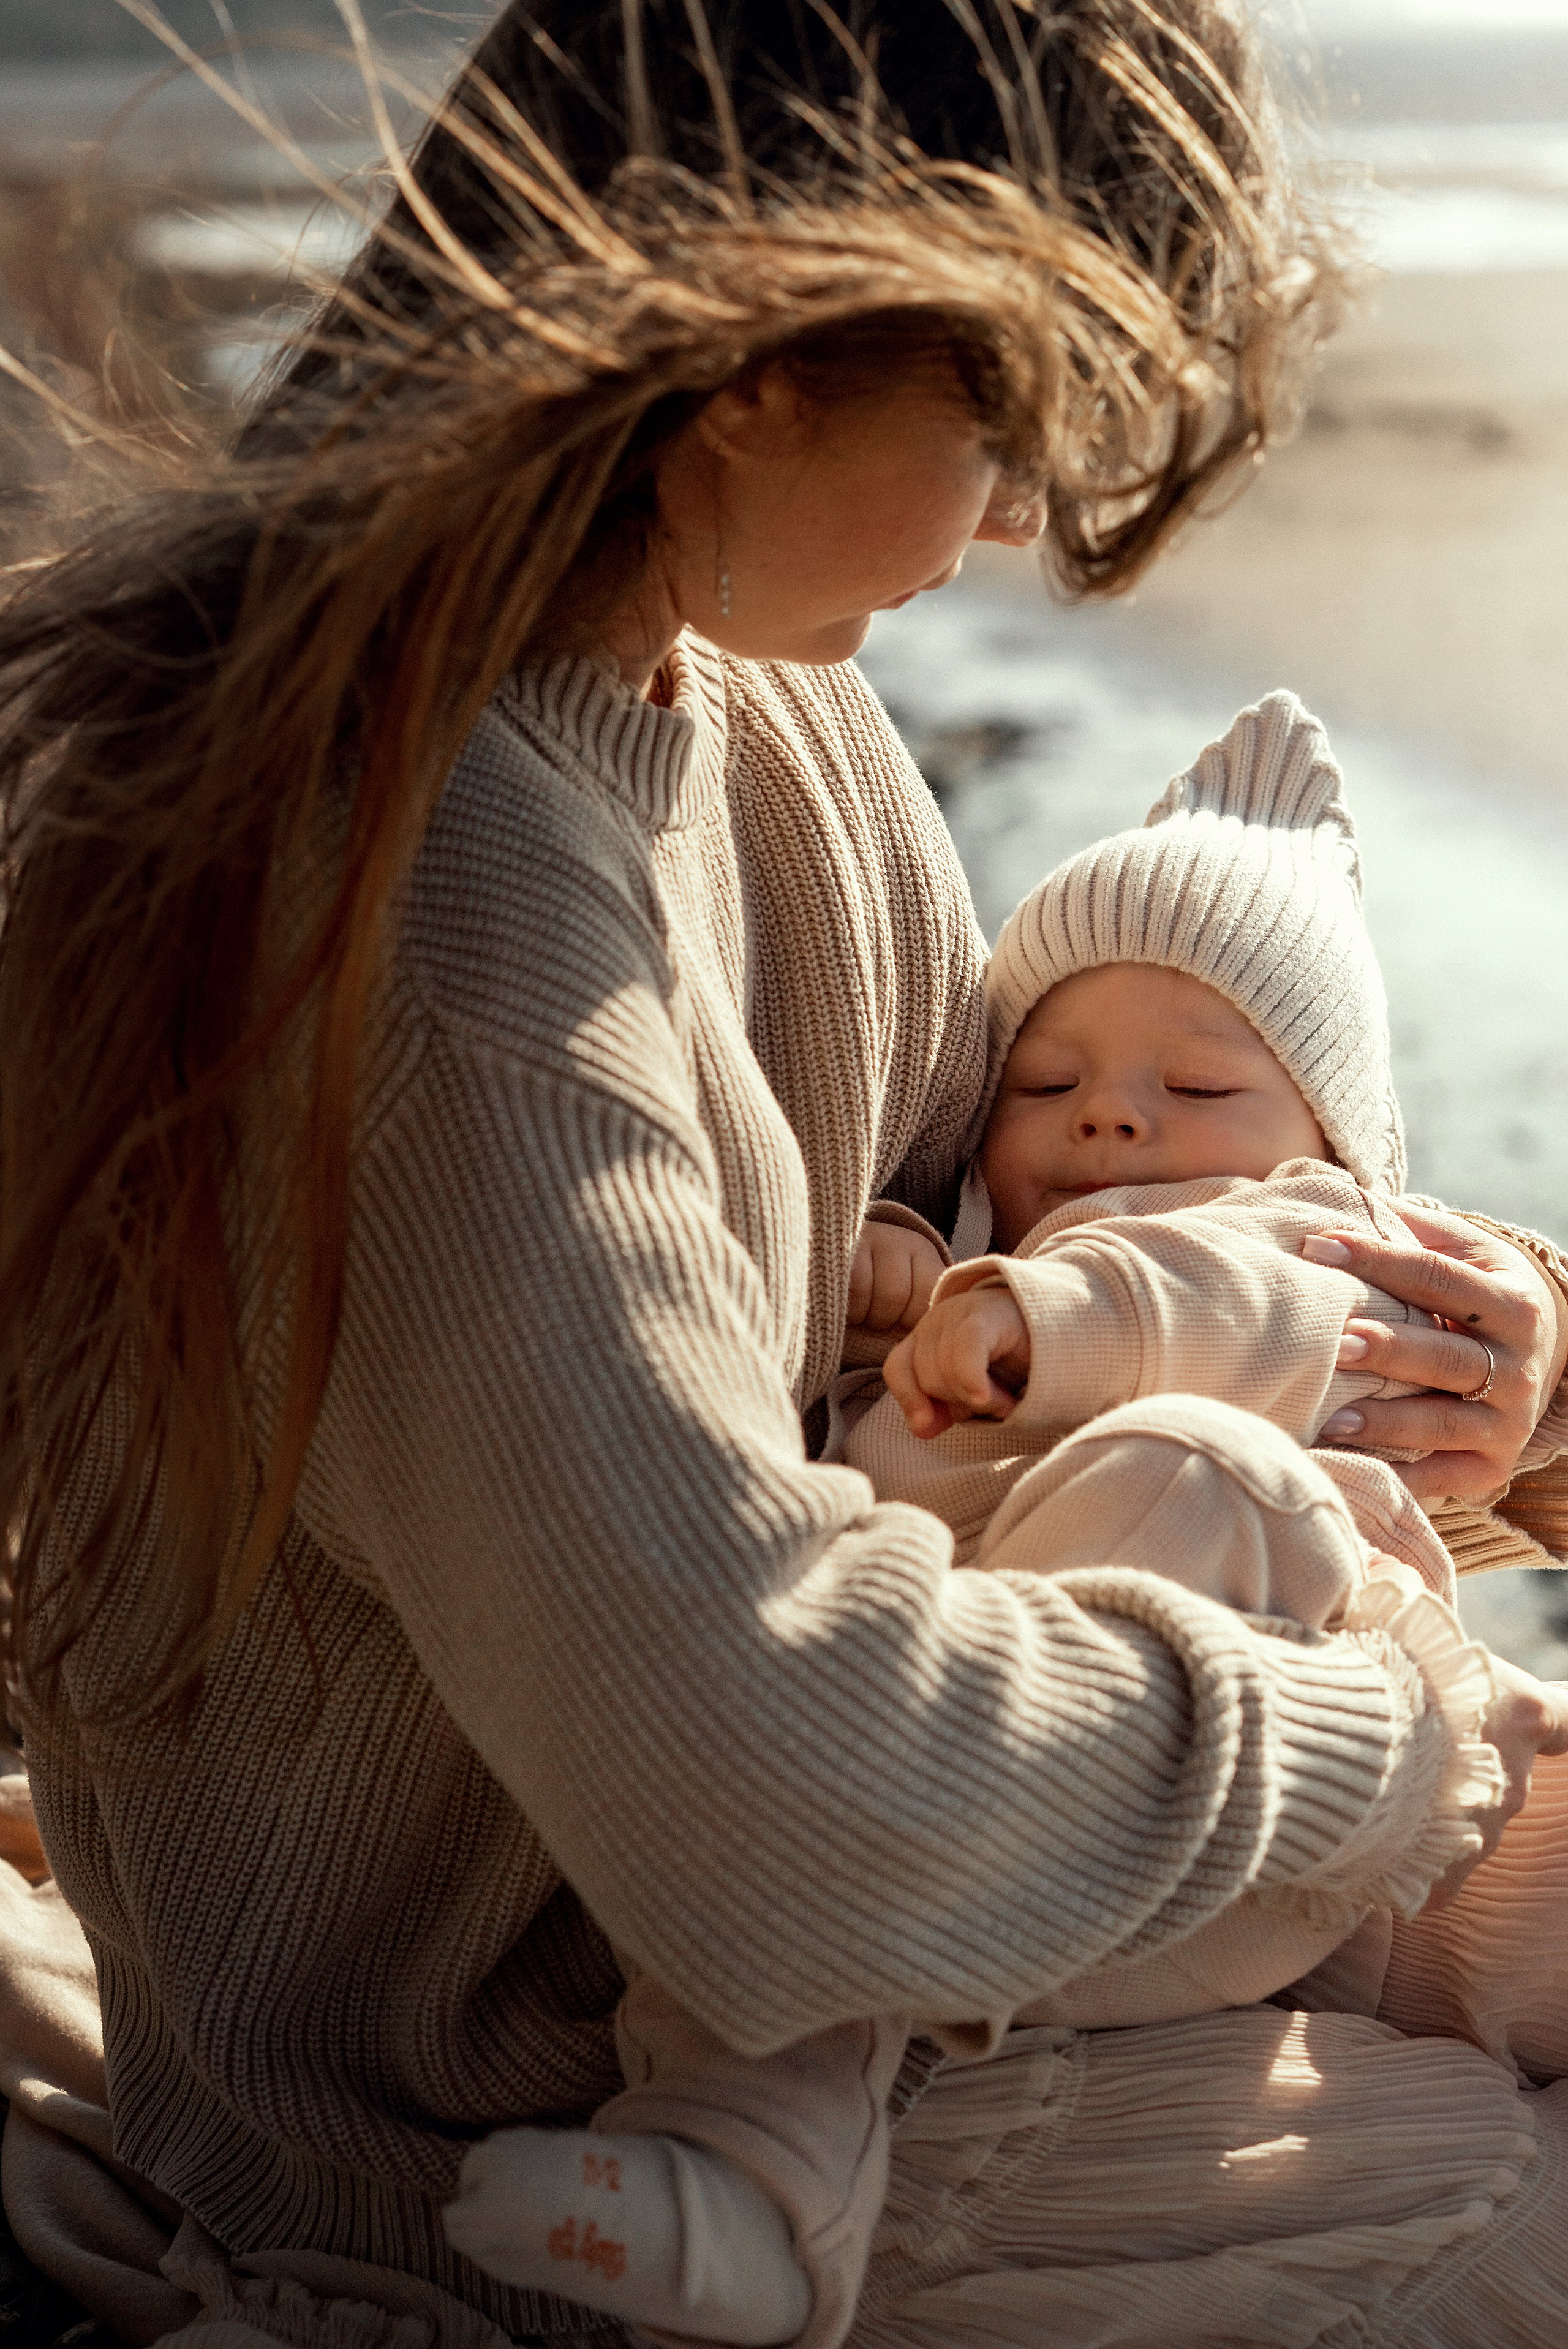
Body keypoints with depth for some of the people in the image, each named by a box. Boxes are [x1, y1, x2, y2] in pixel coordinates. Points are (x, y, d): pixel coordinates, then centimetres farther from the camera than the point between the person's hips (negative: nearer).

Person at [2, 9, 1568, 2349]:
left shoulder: (747, 687, -5)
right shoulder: (425, 891, -34)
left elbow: (964, 1139, 11)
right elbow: (797, 1816, -35)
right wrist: (1378, 1740, -19)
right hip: (476, 2138, -8)